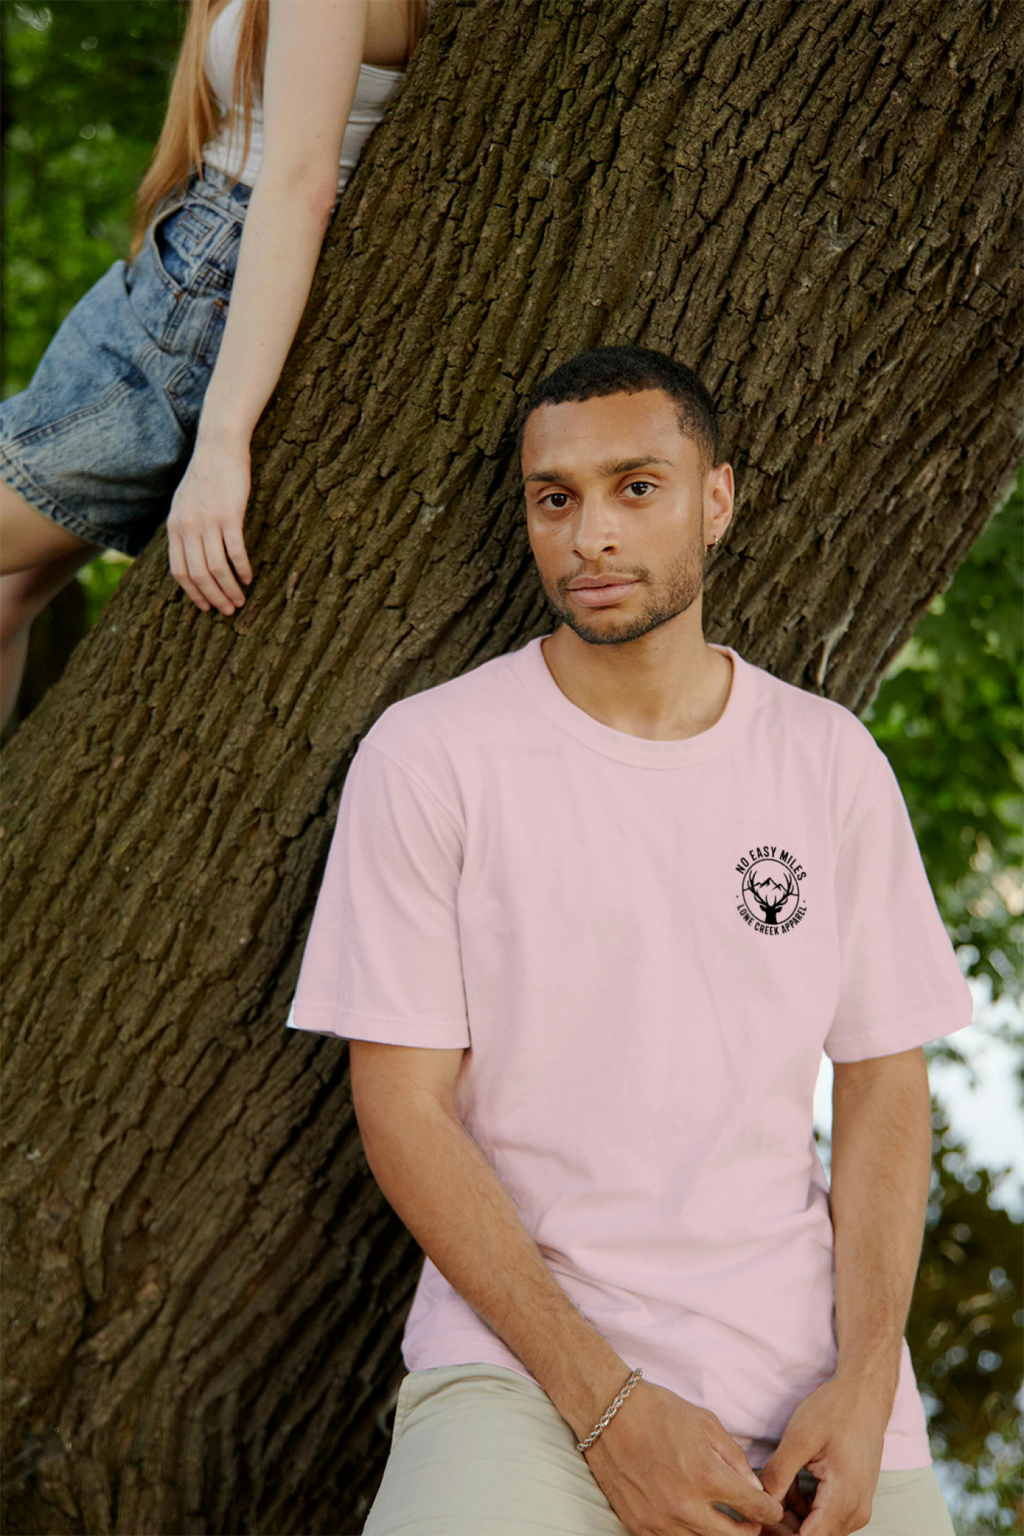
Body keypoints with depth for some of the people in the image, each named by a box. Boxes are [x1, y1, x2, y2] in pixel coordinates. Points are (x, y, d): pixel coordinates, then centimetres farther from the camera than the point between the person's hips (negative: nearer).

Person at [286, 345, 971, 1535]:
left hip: (802, 1349, 3)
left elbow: (883, 1085, 9)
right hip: (521, 1345, -2)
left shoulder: (831, 760, 8)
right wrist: (609, 1405, -13)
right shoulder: (426, 755, -1)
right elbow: (404, 1110, -4)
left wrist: (864, 1383, -7)